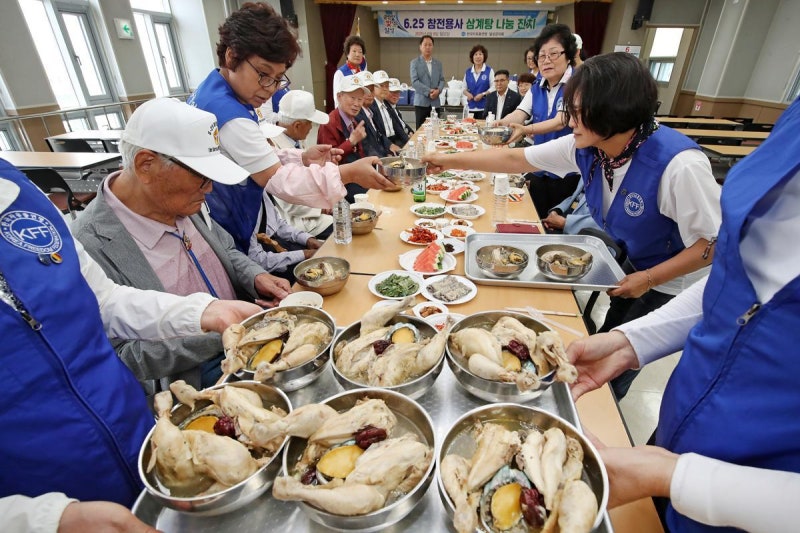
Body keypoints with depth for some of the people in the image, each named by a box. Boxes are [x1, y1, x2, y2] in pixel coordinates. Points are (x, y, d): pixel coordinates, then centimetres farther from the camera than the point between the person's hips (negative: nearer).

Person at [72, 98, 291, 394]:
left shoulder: (180, 202, -3)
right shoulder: (92, 248, -22)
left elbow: (226, 252, 13)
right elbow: (122, 359, -20)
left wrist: (256, 278, -6)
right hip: (192, 393, -6)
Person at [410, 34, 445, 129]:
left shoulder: (438, 63, 16)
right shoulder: (415, 62, 2)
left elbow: (442, 80, 12)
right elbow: (414, 81, -7)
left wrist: (438, 90, -10)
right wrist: (428, 91, -15)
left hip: (435, 102, 4)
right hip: (421, 102, -4)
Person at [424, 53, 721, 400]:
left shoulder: (678, 165, -36)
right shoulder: (586, 147, -17)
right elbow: (515, 159, -11)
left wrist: (648, 278, -24)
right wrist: (450, 161, -9)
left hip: (672, 282, -5)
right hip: (631, 263, 6)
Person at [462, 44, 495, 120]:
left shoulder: (489, 71, 3)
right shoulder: (468, 72, 12)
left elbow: (493, 87, -1)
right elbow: (464, 88, 16)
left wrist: (483, 94, -14)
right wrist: (467, 93, -6)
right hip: (471, 107, 3)